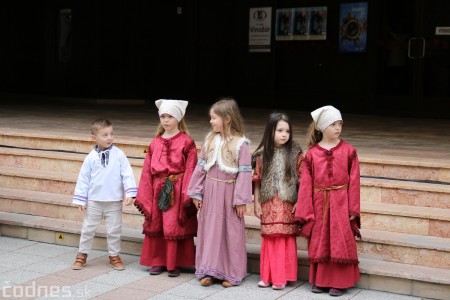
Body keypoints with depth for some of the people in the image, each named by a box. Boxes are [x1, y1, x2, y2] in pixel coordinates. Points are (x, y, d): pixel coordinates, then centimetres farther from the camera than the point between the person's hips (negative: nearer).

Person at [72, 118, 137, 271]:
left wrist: (129, 193, -15)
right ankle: (82, 255, 25)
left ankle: (114, 256, 24)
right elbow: (83, 178, 0)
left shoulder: (119, 155, -6)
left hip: (114, 201, 0)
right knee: (88, 229, 11)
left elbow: (127, 175, -7)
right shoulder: (91, 158, -4)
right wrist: (80, 199, 0)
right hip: (94, 201, 1)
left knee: (114, 230, 9)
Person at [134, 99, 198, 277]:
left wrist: (187, 195, -15)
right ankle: (158, 261, 22)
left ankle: (175, 264, 13)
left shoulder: (186, 142, -5)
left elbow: (190, 170, -9)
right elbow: (147, 170, 8)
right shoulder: (155, 143, 8)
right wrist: (143, 195, 4)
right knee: (156, 226, 10)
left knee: (175, 227, 0)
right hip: (158, 190, 5)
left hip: (177, 191, -4)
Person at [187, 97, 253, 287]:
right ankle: (208, 270, 21)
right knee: (209, 231, 10)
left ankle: (231, 273, 16)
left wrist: (241, 200, -13)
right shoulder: (210, 140, 4)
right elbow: (200, 167, 7)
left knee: (231, 232, 4)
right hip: (210, 193, 5)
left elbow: (244, 173, -12)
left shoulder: (240, 144, -11)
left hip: (229, 194, -5)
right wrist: (196, 193, 5)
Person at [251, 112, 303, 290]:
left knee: (285, 239, 0)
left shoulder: (295, 153, -4)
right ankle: (267, 276, 18)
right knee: (269, 239, 8)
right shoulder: (262, 154, -1)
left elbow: (301, 180, -2)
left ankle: (281, 277, 10)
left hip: (288, 204, -1)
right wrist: (256, 203, 3)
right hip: (268, 204, 1)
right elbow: (257, 180, 3)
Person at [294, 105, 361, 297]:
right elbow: (306, 184, -1)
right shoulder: (312, 153, -2)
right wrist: (305, 212, -5)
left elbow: (354, 182, -2)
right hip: (319, 205, 1)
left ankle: (340, 282, 13)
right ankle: (320, 280, 23)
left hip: (340, 204, -1)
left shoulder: (348, 151, -3)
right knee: (319, 243, 10)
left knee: (340, 243, 2)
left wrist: (353, 209, -5)